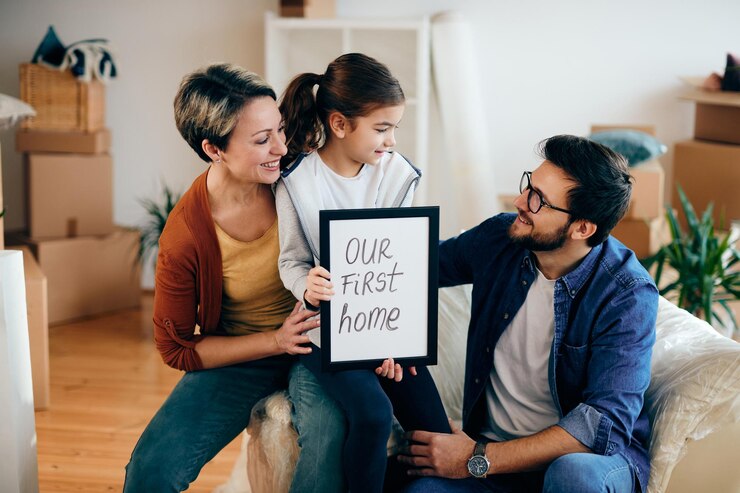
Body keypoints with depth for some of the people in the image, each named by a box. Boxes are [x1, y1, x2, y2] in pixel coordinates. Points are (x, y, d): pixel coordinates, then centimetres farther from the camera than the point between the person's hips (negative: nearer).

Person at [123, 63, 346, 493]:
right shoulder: (184, 239, -19)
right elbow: (176, 348, -8)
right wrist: (276, 341, -17)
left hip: (316, 339, 1)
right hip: (240, 356, 0)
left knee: (329, 427, -33)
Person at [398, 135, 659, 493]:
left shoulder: (628, 296, -17)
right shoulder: (499, 236, -3)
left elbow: (604, 423, -24)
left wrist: (478, 460, -25)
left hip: (588, 455, -3)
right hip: (494, 448, 3)